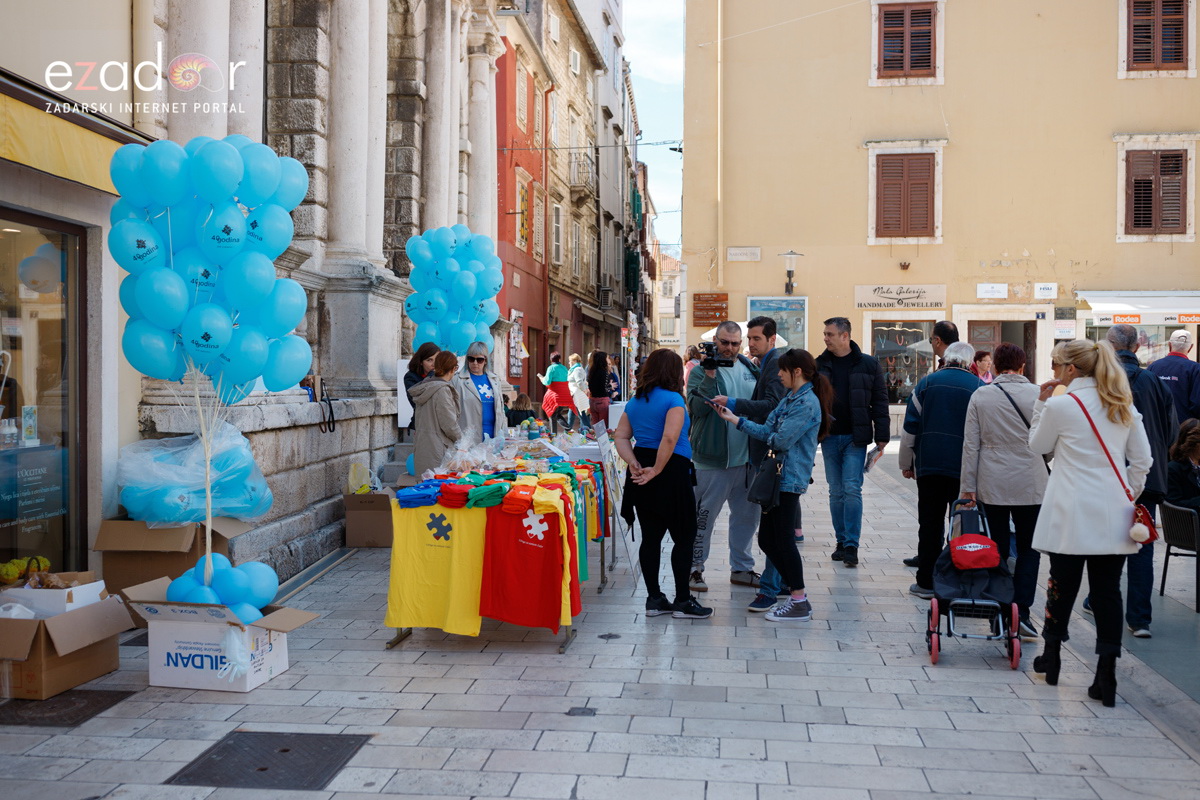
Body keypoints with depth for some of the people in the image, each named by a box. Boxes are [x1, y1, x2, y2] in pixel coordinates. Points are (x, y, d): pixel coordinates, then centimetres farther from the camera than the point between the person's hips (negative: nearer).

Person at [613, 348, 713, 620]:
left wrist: (634, 464, -4)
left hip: (642, 478, 8)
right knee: (684, 537, 3)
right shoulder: (673, 399, -11)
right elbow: (670, 438, -24)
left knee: (650, 537, 12)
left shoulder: (635, 401, 12)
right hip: (671, 473, -7)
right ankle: (682, 601, 7)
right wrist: (657, 470, -17)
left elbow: (621, 437, 6)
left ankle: (654, 599, 18)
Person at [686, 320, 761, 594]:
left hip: (747, 458, 6)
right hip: (713, 459, -6)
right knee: (704, 515, 0)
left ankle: (741, 567, 26)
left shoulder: (750, 369, 11)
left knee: (746, 514, 13)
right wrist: (709, 377, -28)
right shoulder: (702, 371, -6)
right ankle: (694, 569, 12)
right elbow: (696, 408, -19)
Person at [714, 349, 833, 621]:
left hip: (790, 480, -10)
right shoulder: (790, 399, 16)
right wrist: (734, 419, 7)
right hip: (776, 477, 10)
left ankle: (800, 604, 6)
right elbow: (767, 430, 11)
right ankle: (797, 593, 21)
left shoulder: (807, 403, -14)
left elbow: (781, 440, -19)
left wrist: (769, 438, 2)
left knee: (783, 539, -5)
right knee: (767, 539, 11)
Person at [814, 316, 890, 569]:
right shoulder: (819, 365, 5)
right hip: (829, 437, 3)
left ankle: (851, 546, -4)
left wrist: (881, 436, -3)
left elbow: (879, 401, 1)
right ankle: (841, 542, 18)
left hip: (855, 437, -3)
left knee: (852, 489, -8)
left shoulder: (868, 364, 0)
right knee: (836, 492, 8)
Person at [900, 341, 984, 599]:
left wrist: (906, 463, 11)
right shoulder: (979, 387, 2)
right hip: (965, 468, 0)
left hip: (929, 464, 1)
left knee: (929, 524, 6)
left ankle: (926, 582, 8)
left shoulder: (927, 383, 3)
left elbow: (910, 428, 3)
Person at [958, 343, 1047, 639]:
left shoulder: (980, 396, -1)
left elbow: (971, 444, -1)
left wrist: (968, 486, 3)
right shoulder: (1037, 395, -5)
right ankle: (1021, 611, -1)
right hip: (1030, 486, -1)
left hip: (992, 484, 1)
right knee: (1028, 549, 8)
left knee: (997, 549, 8)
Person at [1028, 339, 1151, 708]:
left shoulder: (1060, 405, -9)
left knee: (1063, 584, 10)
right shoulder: (1124, 405, 7)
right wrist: (1129, 496, 17)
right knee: (1108, 591, 4)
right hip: (1113, 514, 4)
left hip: (1071, 515, -4)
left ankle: (1051, 657, 26)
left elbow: (1037, 445, 7)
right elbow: (1142, 459, 9)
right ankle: (1106, 677, 2)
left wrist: (1041, 402, 7)